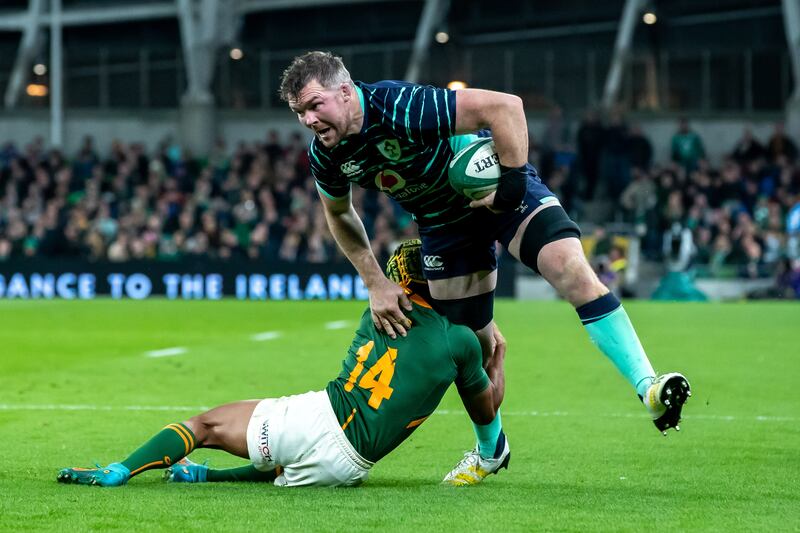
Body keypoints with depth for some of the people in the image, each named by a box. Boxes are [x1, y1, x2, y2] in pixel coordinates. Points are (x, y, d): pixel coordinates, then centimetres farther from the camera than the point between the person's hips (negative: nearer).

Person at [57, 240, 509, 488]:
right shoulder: (461, 343, 0)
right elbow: (486, 409, 17)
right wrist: (498, 354, 35)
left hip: (315, 415, 0)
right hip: (345, 465, 0)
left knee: (206, 424, 16)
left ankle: (117, 472, 2)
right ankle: (199, 474, 20)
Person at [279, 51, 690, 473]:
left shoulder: (401, 108, -35)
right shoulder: (325, 154, -14)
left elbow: (505, 106, -36)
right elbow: (338, 214, 8)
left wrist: (511, 184, -31)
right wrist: (375, 283, -1)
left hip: (498, 188, -5)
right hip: (443, 226, 5)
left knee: (572, 271, -27)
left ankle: (648, 388, -28)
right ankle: (490, 450, 32)